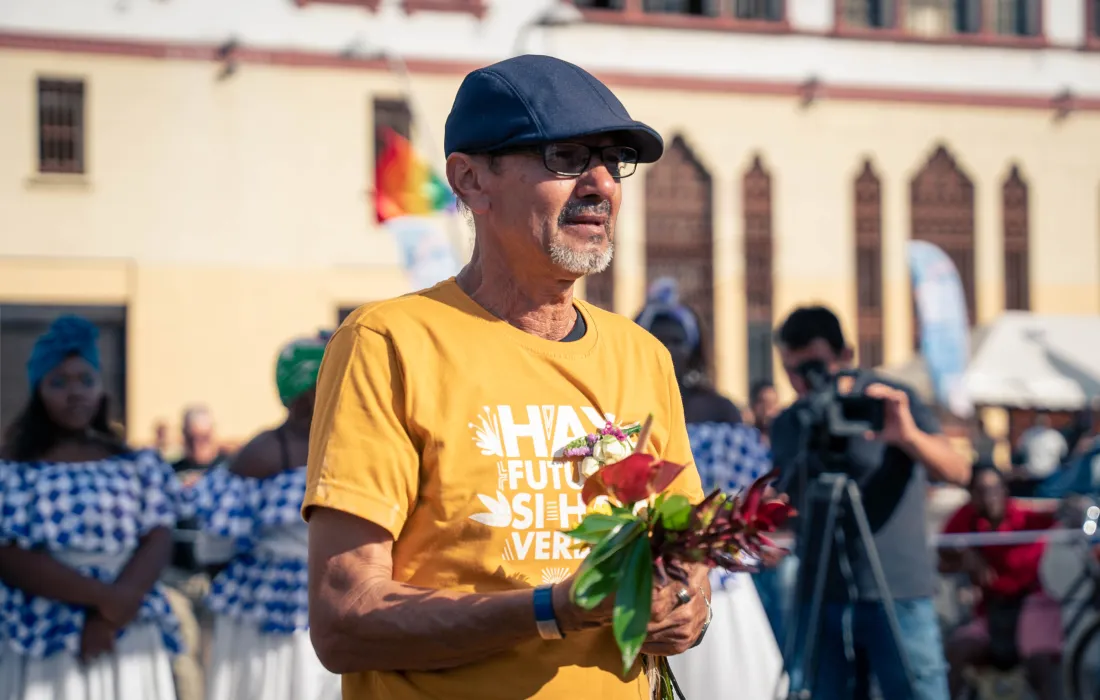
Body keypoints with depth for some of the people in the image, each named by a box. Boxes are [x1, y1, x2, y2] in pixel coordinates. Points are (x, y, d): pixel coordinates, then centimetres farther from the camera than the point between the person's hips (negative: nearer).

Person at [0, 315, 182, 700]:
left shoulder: (136, 464, 9)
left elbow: (157, 541, 0)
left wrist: (110, 616, -14)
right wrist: (102, 598, -16)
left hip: (130, 645, 3)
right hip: (45, 649, -3)